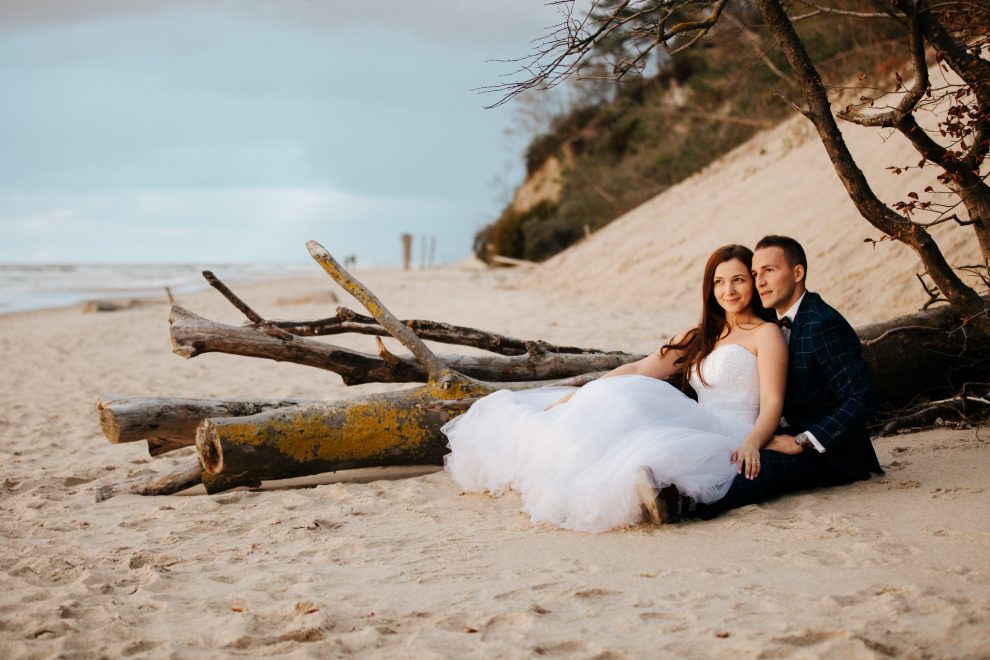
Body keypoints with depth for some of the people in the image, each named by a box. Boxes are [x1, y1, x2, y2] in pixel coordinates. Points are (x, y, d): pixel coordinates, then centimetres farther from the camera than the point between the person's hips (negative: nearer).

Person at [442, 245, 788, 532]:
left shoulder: (766, 334, 5)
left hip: (729, 438, -7)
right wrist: (571, 397, 8)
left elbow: (772, 403, -5)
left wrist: (752, 443, -27)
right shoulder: (698, 338, 24)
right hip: (700, 428, 7)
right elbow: (637, 370, 17)